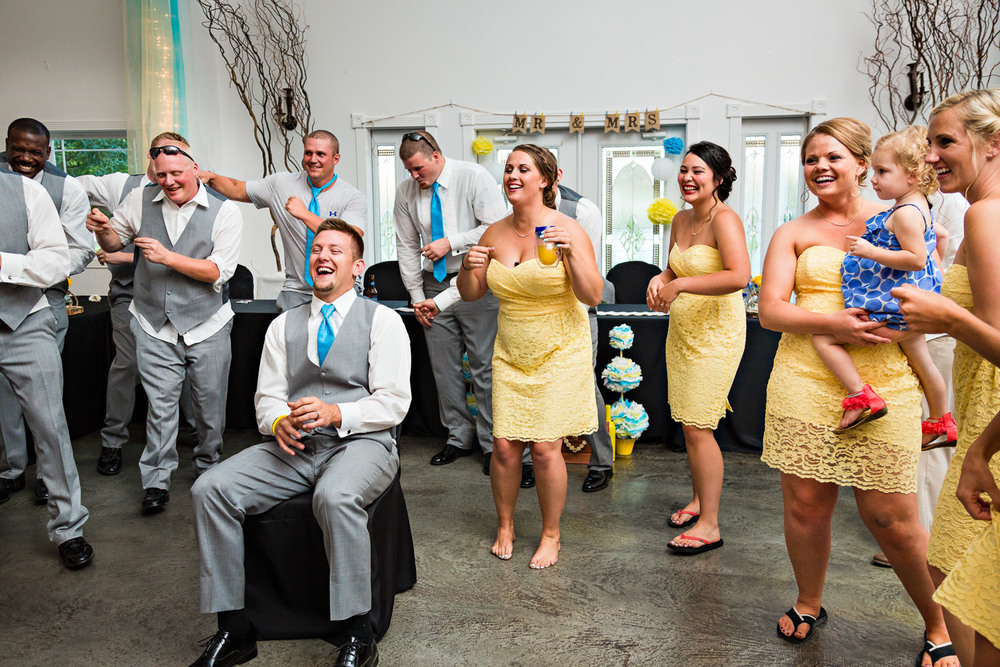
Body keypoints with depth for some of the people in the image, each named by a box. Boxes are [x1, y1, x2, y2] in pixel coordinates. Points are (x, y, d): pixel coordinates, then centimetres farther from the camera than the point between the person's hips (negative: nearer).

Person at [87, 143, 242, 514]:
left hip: (206, 325, -1)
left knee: (210, 405, 9)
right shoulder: (139, 201, 3)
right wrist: (102, 229, -7)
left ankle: (208, 468, 31)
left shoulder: (224, 212, -5)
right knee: (160, 404, 0)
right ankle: (156, 482, 12)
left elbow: (220, 271, -13)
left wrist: (168, 257, -21)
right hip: (155, 325, 1)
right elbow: (114, 243, 16)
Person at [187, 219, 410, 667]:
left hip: (360, 442, -4)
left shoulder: (382, 321, 5)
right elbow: (267, 397, 14)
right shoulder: (284, 326, 19)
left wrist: (335, 413, -19)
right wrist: (279, 422, -10)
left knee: (335, 497, -37)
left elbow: (393, 402, -3)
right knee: (209, 489, -17)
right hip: (293, 447, 5)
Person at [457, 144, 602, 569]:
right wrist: (469, 267, -11)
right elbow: (471, 294, 9)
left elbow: (593, 296, -14)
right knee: (505, 446, 0)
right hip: (510, 354, 4)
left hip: (559, 354, -3)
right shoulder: (495, 234, 3)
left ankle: (551, 535, 19)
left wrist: (571, 252, -27)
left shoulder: (567, 230, -9)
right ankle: (505, 527, 25)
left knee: (544, 448, -4)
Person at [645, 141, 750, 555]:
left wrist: (680, 285, -26)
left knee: (697, 427, -7)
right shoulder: (681, 220, 9)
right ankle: (699, 500, 33)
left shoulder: (725, 220, -16)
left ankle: (709, 525, 6)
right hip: (681, 330, 8)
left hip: (715, 334, -8)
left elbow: (739, 276, -30)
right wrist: (659, 281, -1)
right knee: (687, 423, 15)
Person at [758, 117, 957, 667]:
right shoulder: (793, 233, 10)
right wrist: (832, 322, -14)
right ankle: (809, 604, 32)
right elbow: (769, 311, 2)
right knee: (805, 503, 7)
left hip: (883, 387, -1)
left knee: (891, 518, 1)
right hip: (804, 381, 1)